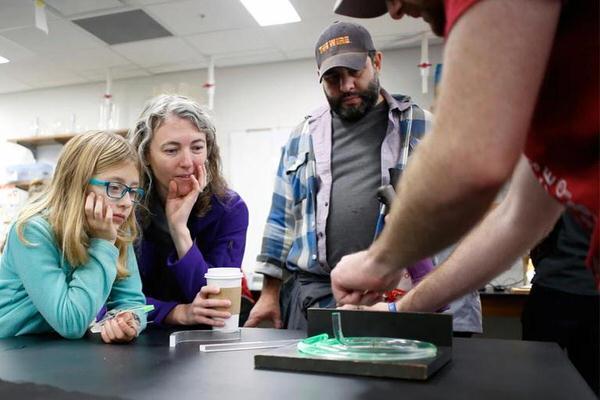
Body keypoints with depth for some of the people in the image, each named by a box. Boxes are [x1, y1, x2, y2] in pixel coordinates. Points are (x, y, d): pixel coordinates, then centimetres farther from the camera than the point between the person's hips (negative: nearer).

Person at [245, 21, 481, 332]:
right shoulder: (303, 137, 13)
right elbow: (282, 217, 14)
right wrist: (270, 293, 10)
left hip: (398, 295, -1)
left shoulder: (422, 129, 6)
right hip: (314, 295, 2)